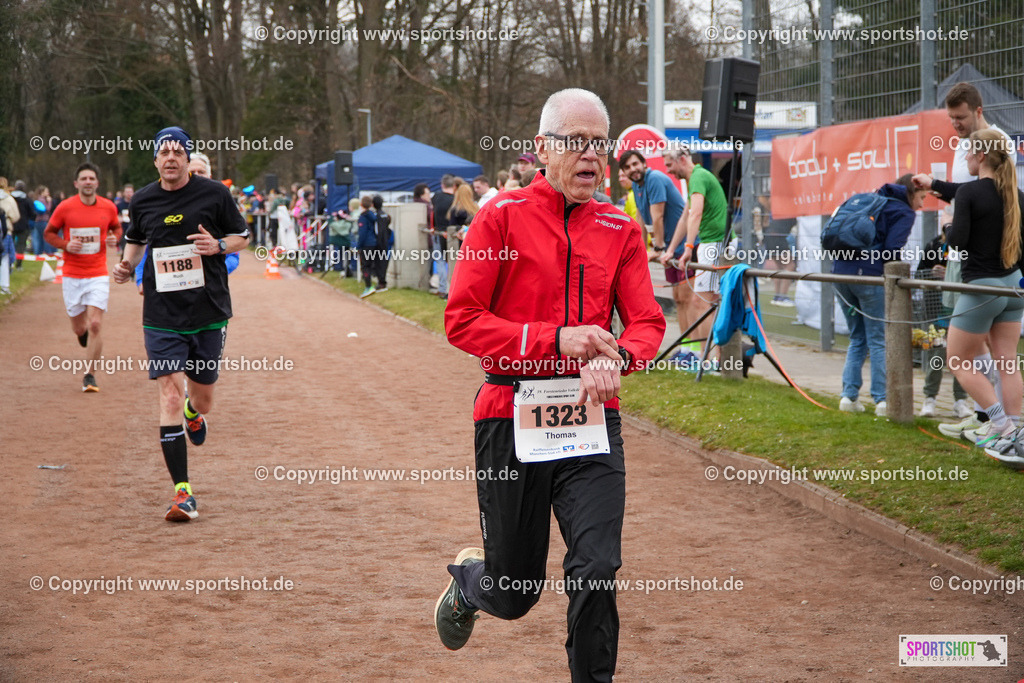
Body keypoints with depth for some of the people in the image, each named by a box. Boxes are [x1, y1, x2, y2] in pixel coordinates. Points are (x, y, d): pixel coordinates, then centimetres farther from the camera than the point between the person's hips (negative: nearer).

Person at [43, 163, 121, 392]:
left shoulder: (108, 207, -1)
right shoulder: (65, 208, -5)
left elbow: (116, 227, 18)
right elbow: (49, 233, 6)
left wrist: (114, 238, -5)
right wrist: (65, 245, -12)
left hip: (98, 275, 0)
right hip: (72, 276, 0)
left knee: (95, 325, -11)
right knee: (78, 328, 7)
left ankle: (90, 375, 1)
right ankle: (85, 334, 47)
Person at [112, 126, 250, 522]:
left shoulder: (214, 194, -3)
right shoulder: (142, 201, 4)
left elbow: (242, 236, 6)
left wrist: (217, 245, -14)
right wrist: (126, 266, 2)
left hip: (209, 313, 0)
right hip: (162, 317, 0)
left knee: (202, 400, 11)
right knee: (170, 396, -12)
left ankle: (194, 412, 52)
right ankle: (182, 493, -10)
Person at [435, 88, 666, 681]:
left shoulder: (621, 230, 8)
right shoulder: (503, 216, -3)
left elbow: (647, 322, 2)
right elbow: (462, 319, -8)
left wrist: (615, 358, -21)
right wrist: (556, 339, -18)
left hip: (592, 418, 2)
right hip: (511, 416, -2)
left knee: (597, 571, -12)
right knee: (513, 593, 9)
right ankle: (468, 581, 46)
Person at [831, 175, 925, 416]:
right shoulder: (904, 212, 3)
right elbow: (892, 249, -11)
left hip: (840, 270, 7)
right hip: (867, 276, -7)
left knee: (857, 338, 16)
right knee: (879, 340, 0)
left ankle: (849, 396, 9)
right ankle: (883, 400, -4)